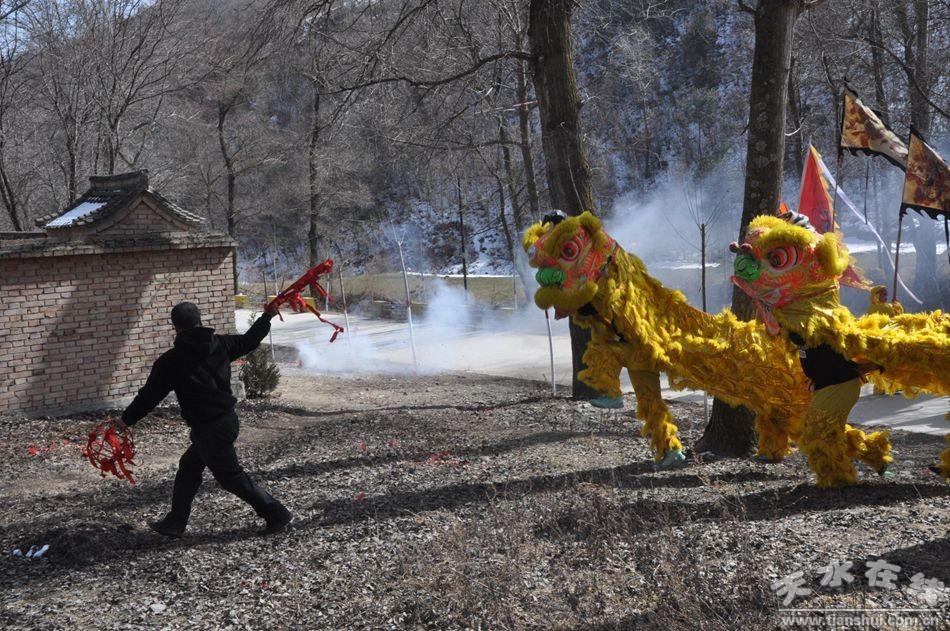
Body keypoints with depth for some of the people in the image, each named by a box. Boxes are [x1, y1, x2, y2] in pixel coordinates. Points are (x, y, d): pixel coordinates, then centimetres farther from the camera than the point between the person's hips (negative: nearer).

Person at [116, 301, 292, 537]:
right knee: (188, 467, 19)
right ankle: (174, 523, 26)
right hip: (228, 419, 8)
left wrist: (127, 419, 6)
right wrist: (267, 316, 31)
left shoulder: (171, 361, -13)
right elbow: (248, 341, 16)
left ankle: (276, 514, 6)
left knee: (232, 477, 3)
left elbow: (150, 394, -6)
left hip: (209, 429, -8)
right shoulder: (220, 344, 1)